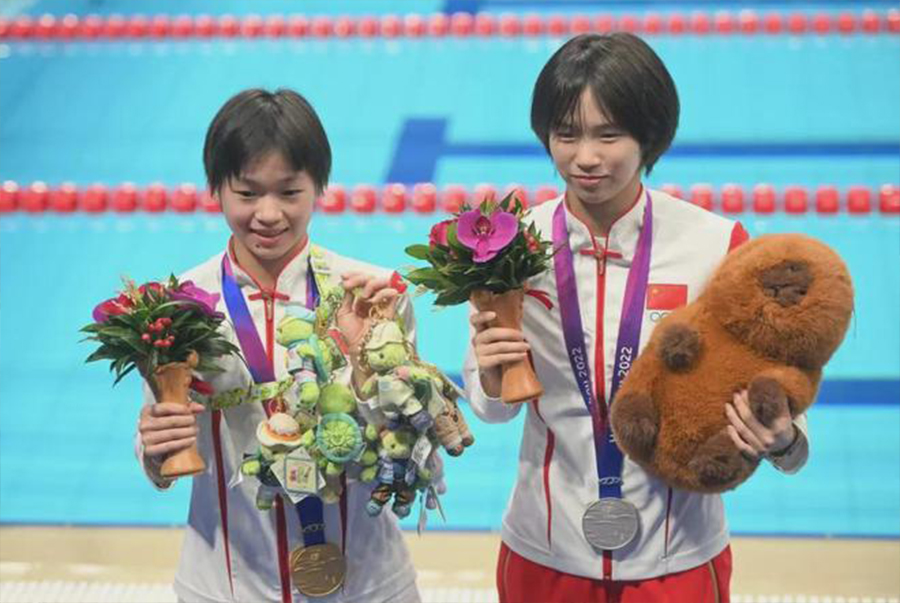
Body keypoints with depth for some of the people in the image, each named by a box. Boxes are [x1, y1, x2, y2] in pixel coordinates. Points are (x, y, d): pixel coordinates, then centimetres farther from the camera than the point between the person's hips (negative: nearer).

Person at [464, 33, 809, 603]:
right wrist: (491, 374, -19)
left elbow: (758, 378, -6)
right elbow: (495, 406, 2)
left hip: (678, 557, -2)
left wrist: (779, 438, -27)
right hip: (545, 553, 2)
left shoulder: (717, 245, -14)